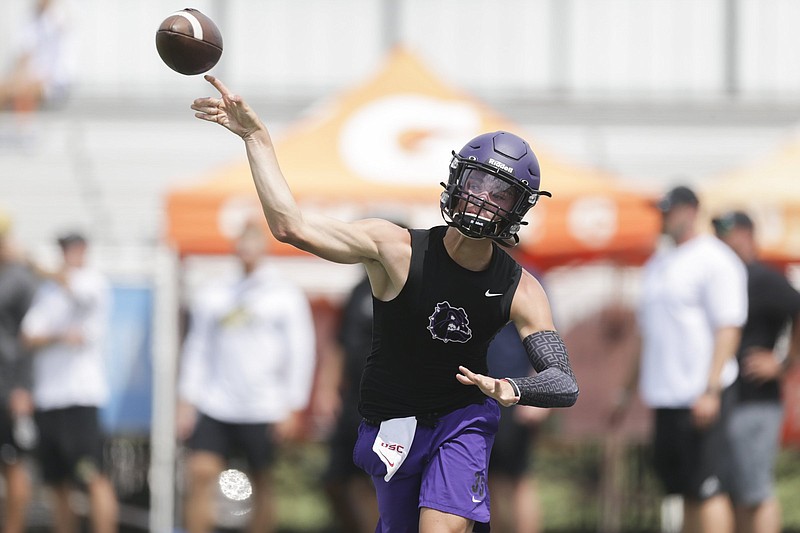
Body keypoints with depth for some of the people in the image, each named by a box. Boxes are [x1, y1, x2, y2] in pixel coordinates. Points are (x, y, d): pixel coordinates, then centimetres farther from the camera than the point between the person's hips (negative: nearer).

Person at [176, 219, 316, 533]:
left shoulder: (286, 296, 3)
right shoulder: (212, 297, 12)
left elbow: (301, 353, 0)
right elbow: (197, 351, 14)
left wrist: (293, 409, -6)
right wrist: (186, 402, 5)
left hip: (264, 411, -2)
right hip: (214, 407, 2)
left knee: (262, 486, 2)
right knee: (200, 473, -11)